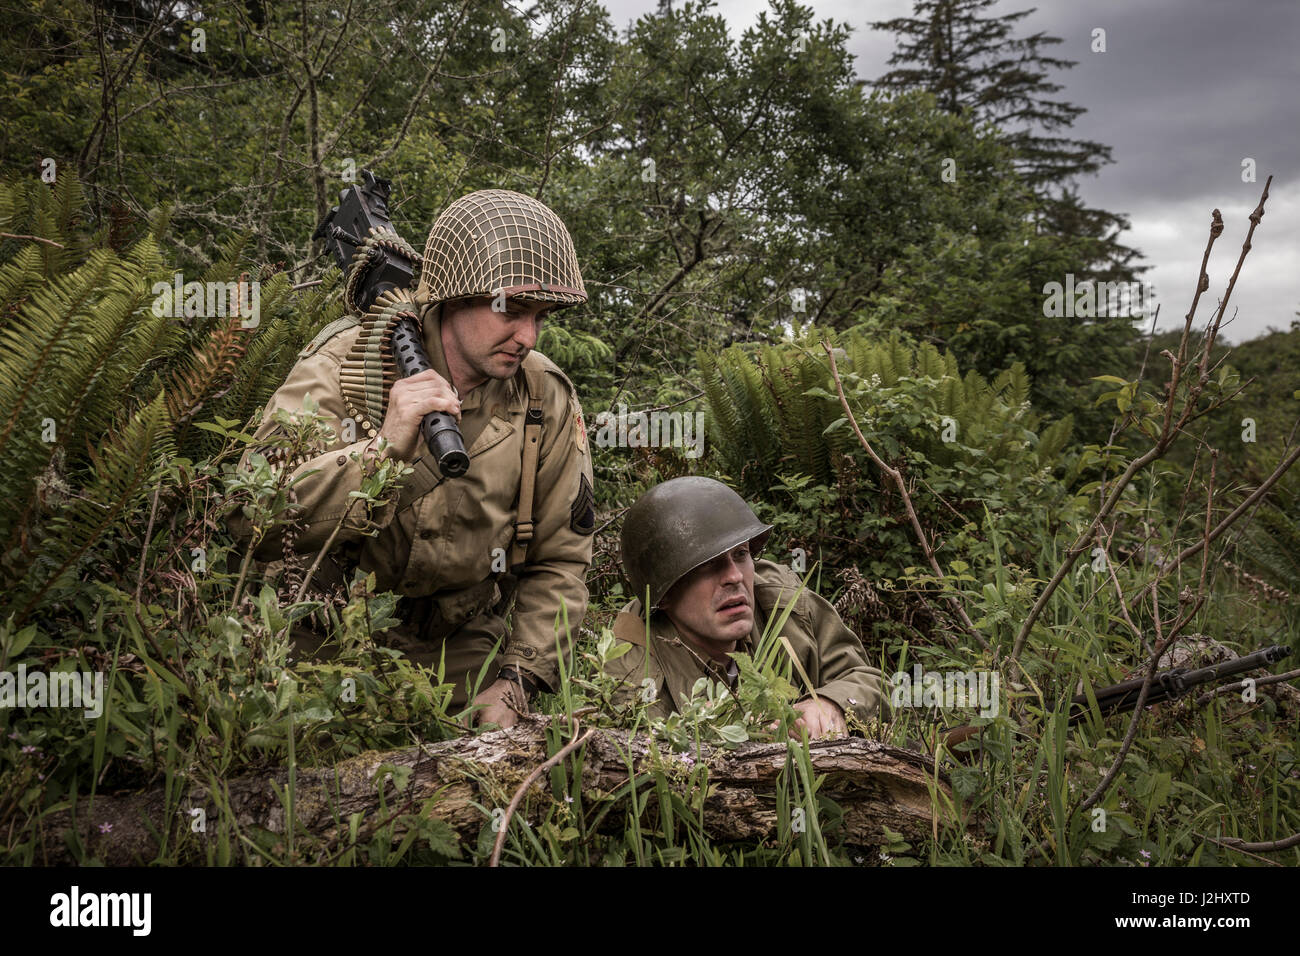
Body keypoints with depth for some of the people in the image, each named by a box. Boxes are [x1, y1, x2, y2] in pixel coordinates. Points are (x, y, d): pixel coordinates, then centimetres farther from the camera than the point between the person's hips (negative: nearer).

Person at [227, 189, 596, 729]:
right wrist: (382, 451, -39)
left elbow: (559, 562, 1)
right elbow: (251, 524, -27)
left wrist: (516, 681, -9)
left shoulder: (549, 400, -8)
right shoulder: (343, 365, -17)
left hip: (458, 648, 2)